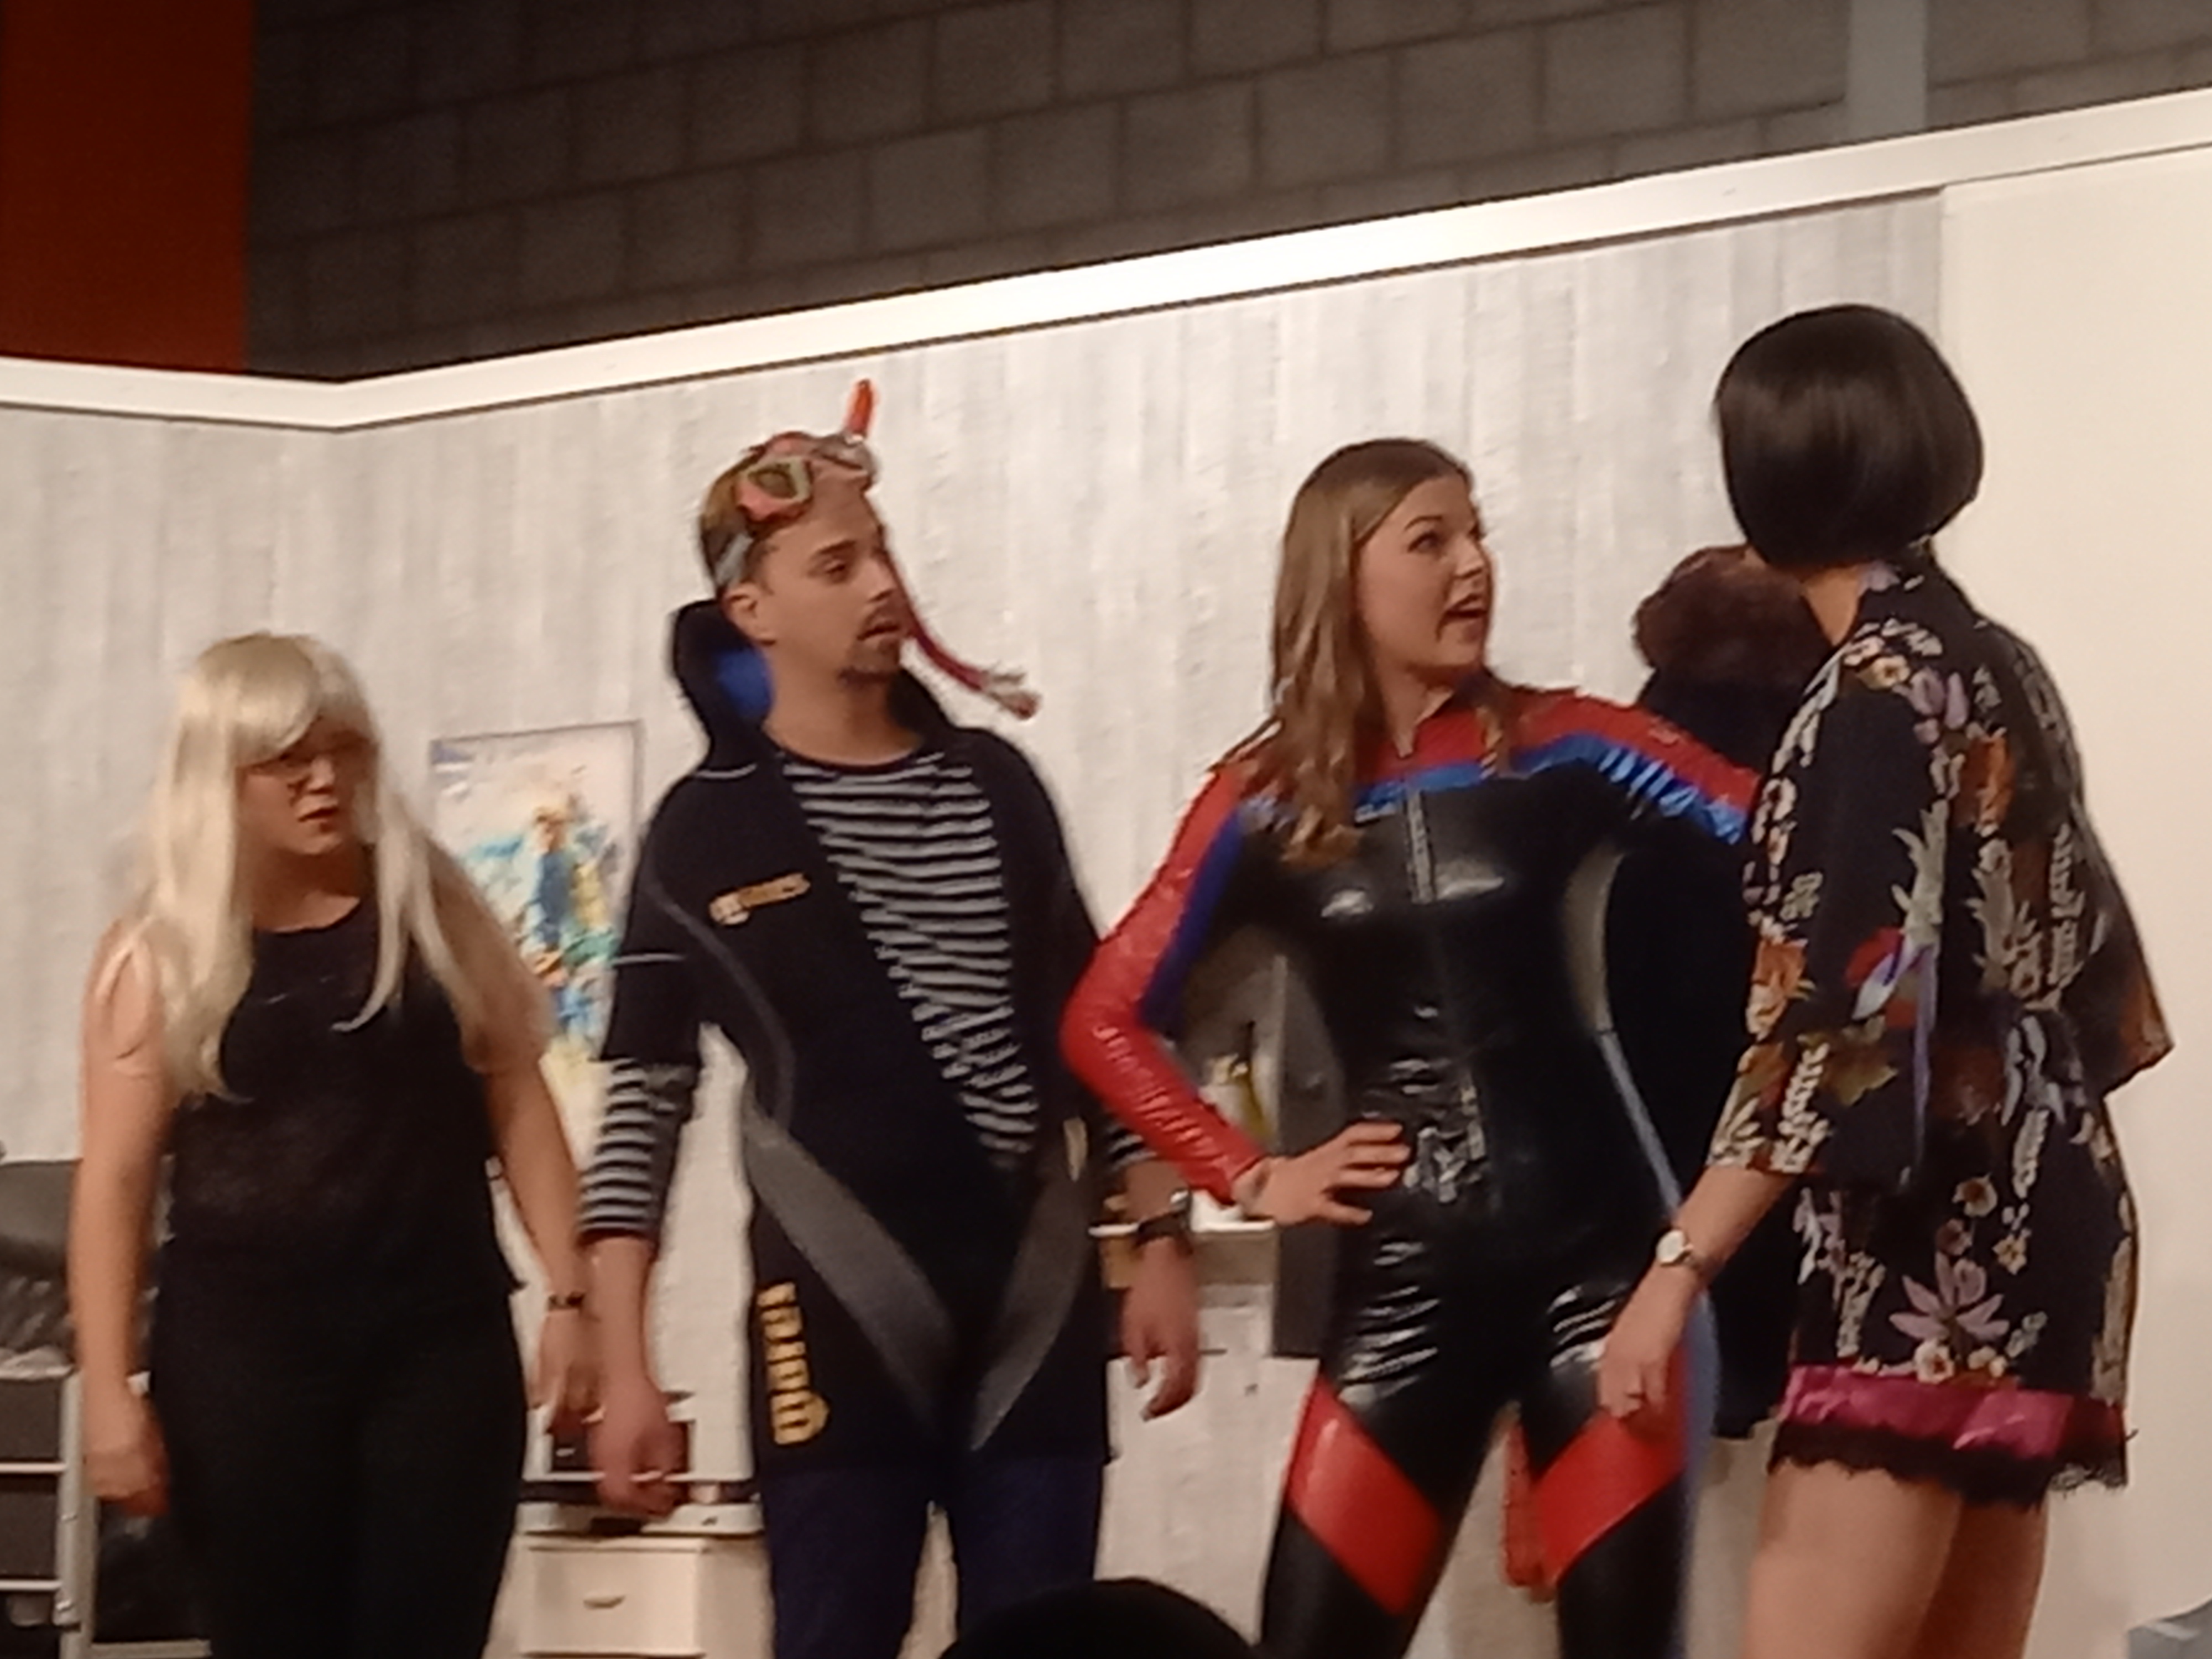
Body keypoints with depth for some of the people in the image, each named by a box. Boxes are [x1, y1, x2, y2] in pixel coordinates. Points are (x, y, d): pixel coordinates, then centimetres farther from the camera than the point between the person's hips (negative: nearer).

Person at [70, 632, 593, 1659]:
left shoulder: (433, 911, 8)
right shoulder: (160, 951, 1)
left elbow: (518, 1107, 8)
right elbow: (115, 1179, -1)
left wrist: (569, 1297, -1)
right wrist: (110, 1393, -8)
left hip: (441, 1334, 1)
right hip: (244, 1344, -1)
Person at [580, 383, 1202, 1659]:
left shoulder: (994, 783, 11)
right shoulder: (710, 828, 0)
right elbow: (646, 1102, -1)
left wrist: (1163, 1238, 7)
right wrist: (626, 1365, -8)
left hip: (1037, 1309, 3)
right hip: (841, 1319, -3)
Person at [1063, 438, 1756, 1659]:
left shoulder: (1558, 749, 2)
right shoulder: (1268, 803, 3)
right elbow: (1107, 1020, 7)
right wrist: (1251, 1180, 1)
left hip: (1591, 1245, 0)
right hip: (1402, 1278, 1)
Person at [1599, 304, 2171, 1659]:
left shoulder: (1879, 690, -11)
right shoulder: (1999, 665, 14)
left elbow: (1838, 1027, -19)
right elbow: (2078, 957, 19)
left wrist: (1680, 1268, -21)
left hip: (1928, 1242, -9)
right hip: (2032, 1217, 9)